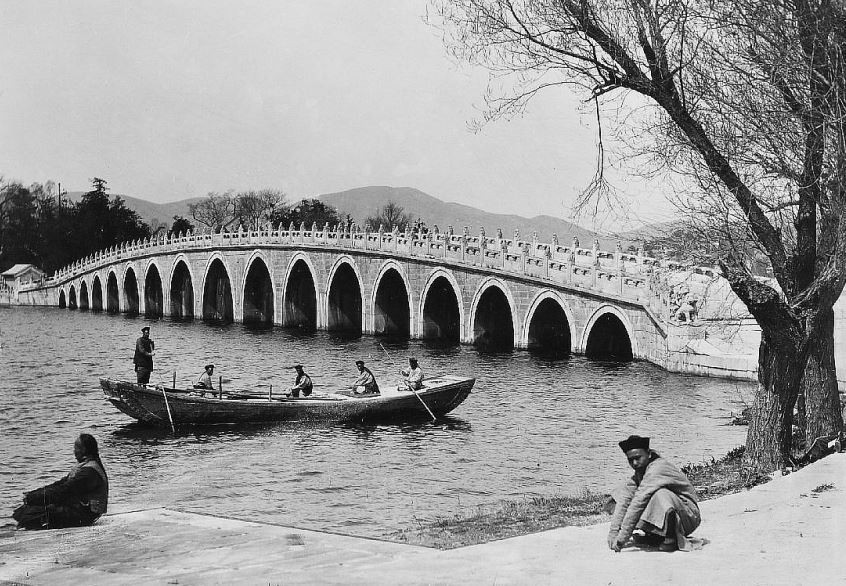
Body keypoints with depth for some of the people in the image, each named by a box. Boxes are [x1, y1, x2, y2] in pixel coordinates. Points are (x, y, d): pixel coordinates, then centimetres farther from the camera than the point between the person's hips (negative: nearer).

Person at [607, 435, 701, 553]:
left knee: (661, 495, -38)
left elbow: (639, 503, -30)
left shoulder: (657, 469, -24)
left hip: (689, 517, -8)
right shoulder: (641, 471, 2)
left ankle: (671, 539, -18)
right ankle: (654, 536, 1)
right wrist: (614, 531, -19)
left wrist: (623, 537, -32)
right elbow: (624, 499, -8)